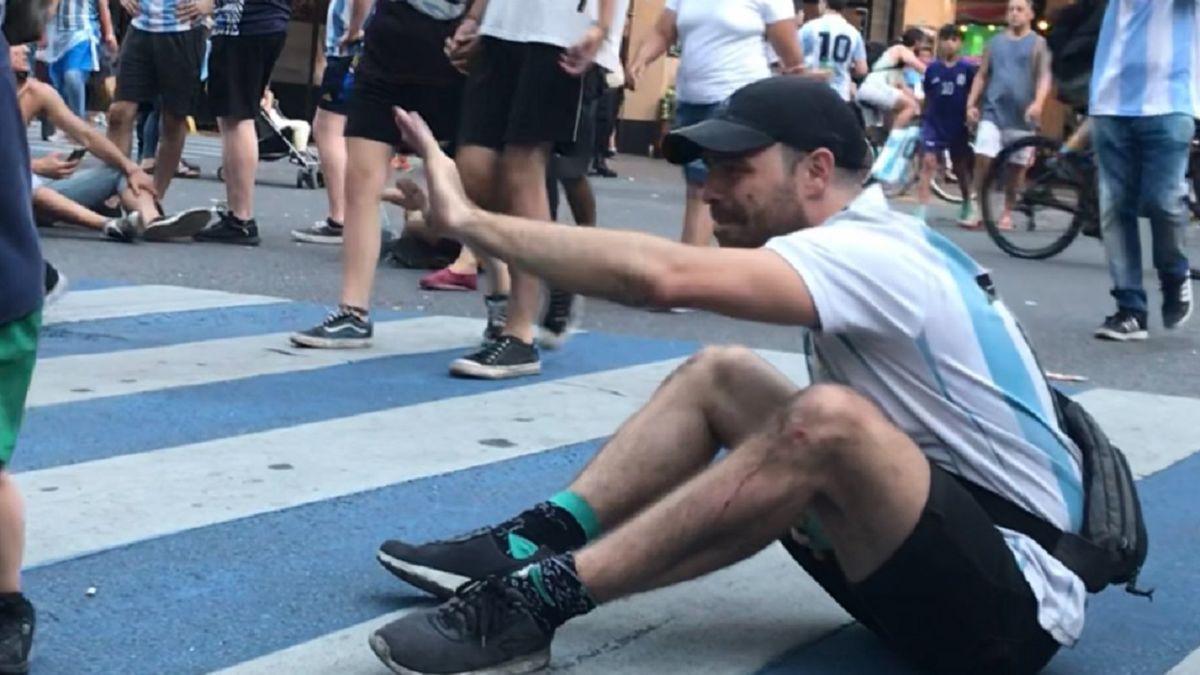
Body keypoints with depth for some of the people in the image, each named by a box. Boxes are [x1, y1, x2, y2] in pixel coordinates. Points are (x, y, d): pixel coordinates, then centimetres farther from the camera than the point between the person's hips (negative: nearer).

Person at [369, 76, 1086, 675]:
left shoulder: (869, 254, -22)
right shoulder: (875, 243, 8)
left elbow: (661, 276, -34)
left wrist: (468, 220, -26)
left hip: (1014, 603, -9)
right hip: (940, 553, 10)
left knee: (828, 421, -36)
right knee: (719, 376, 4)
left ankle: (537, 597, -27)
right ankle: (529, 545, -5)